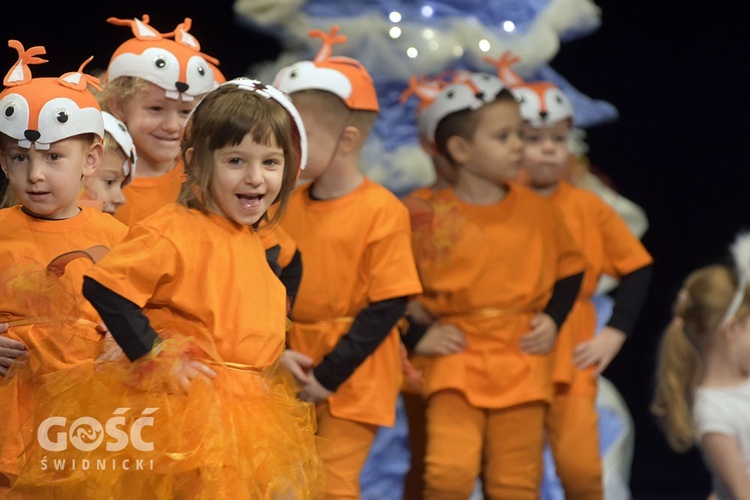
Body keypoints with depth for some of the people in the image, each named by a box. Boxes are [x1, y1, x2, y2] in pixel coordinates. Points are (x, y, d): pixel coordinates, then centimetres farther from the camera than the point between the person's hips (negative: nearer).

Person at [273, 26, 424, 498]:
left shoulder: (382, 211, -13)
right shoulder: (290, 205, 4)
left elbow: (389, 304, -14)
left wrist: (329, 375, -15)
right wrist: (278, 351, -9)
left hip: (353, 373, -6)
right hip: (295, 371, 6)